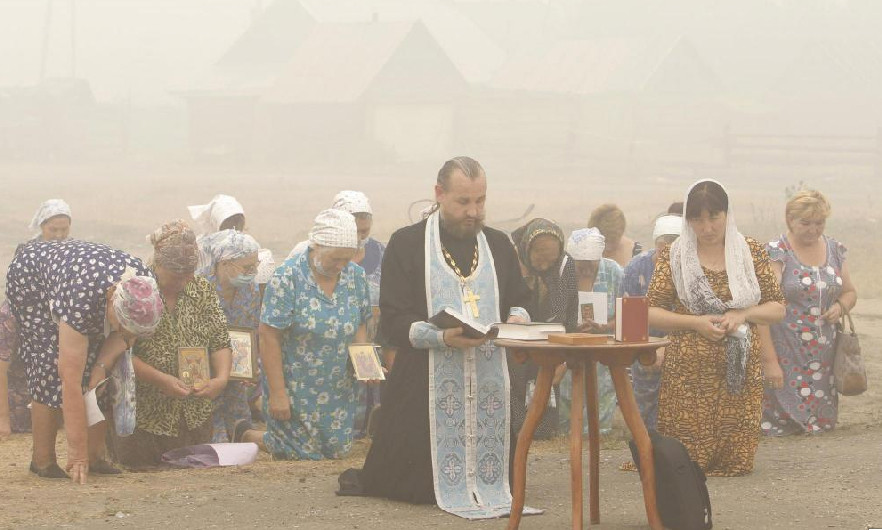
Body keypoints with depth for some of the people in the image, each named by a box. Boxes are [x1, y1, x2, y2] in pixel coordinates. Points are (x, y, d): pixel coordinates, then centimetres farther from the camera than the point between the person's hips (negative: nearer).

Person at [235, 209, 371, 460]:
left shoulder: (356, 277, -1)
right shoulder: (287, 279, -19)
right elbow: (270, 338, -18)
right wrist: (277, 393, -19)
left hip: (339, 390, 6)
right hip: (295, 390, -6)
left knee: (338, 451, 10)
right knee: (301, 454, 1)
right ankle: (247, 435, 29)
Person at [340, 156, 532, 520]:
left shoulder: (498, 245, 13)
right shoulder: (407, 244, -1)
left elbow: (520, 301, 15)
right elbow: (393, 320, -8)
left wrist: (517, 318, -11)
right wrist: (441, 337, -24)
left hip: (490, 379, 4)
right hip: (426, 385, -4)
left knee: (493, 478, 4)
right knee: (421, 488, -3)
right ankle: (365, 479, 27)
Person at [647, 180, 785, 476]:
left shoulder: (751, 252, 7)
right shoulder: (674, 257, 2)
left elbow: (777, 308, 10)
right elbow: (651, 313, 1)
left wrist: (743, 314, -10)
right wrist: (695, 323, -14)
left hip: (740, 372, 2)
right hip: (688, 373, -2)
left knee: (736, 461, -2)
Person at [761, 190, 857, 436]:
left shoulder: (835, 250, 10)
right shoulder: (777, 253, -8)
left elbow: (850, 292, 24)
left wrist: (840, 306, -1)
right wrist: (770, 361, -20)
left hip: (824, 358, 5)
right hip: (785, 358, -5)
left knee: (823, 424, 5)